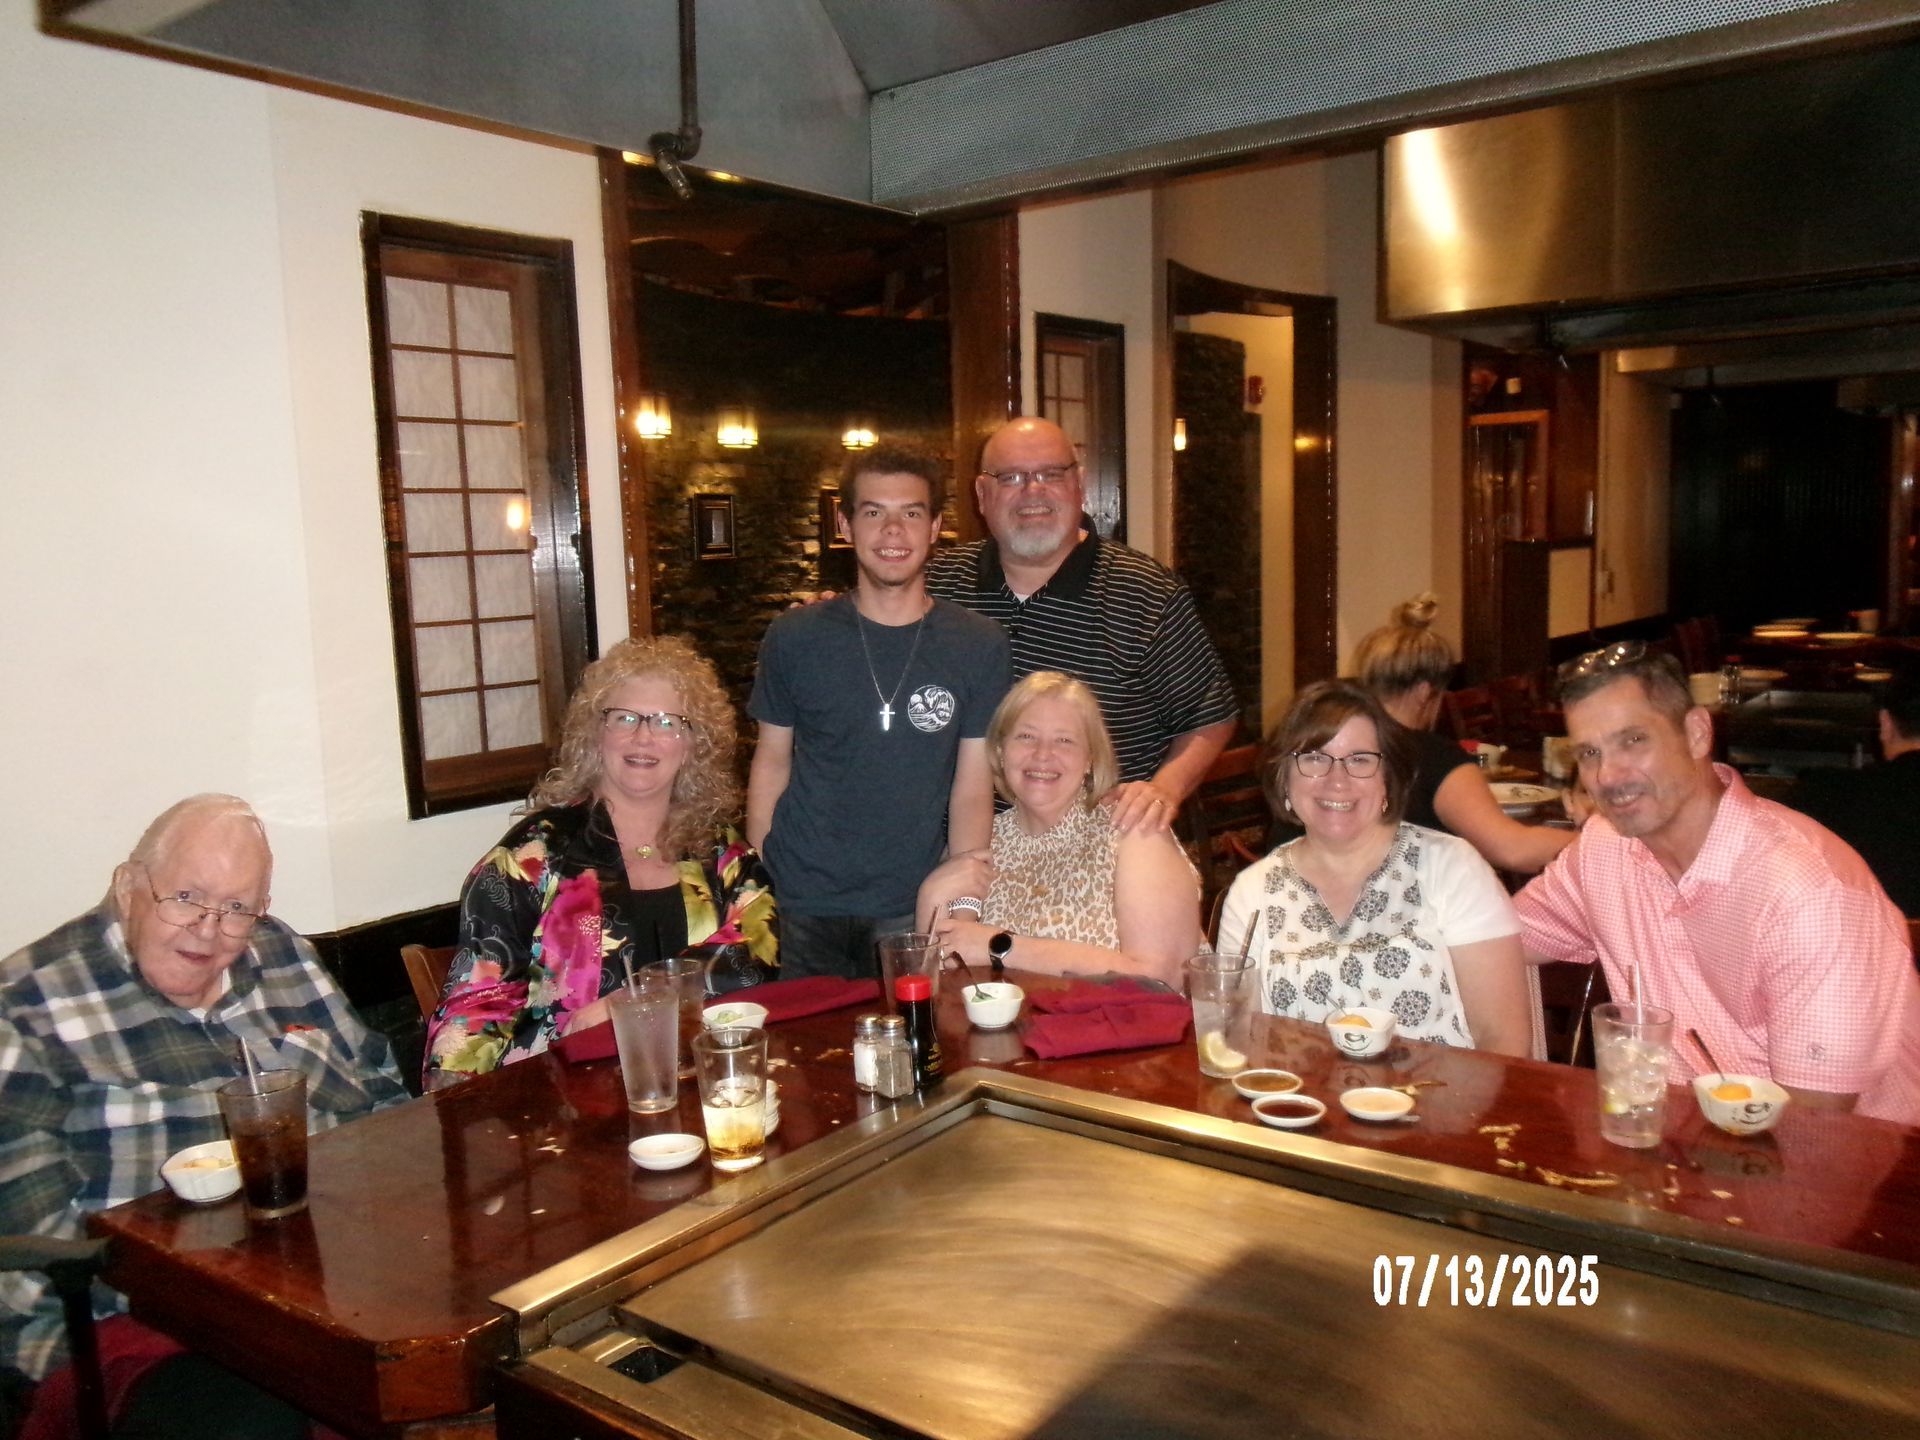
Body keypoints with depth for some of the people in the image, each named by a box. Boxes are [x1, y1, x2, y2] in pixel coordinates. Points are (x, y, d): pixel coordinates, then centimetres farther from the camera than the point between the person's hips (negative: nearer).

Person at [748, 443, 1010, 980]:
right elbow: (772, 761, 6)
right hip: (800, 909, 1)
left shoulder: (980, 646, -2)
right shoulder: (794, 639, 0)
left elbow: (973, 789, -3)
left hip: (913, 912, 0)